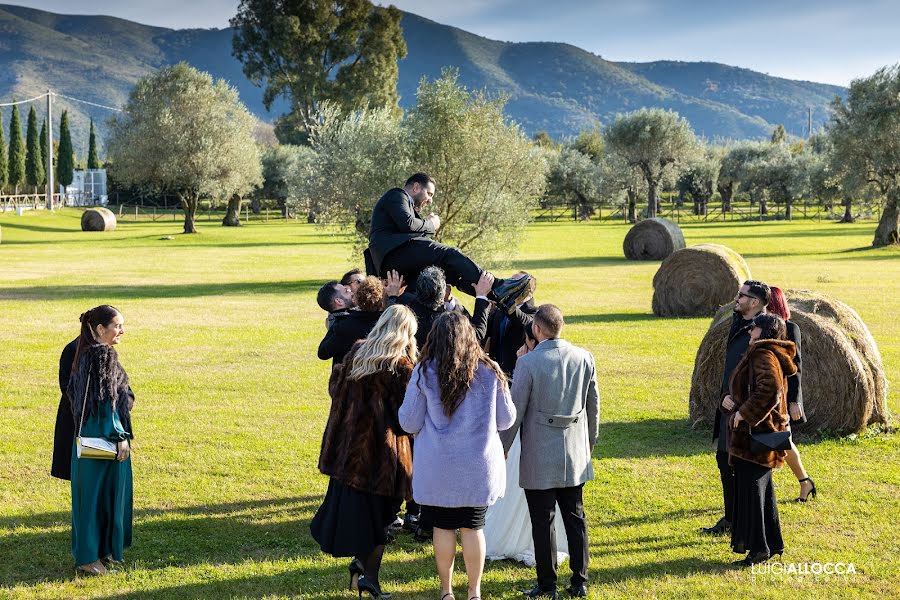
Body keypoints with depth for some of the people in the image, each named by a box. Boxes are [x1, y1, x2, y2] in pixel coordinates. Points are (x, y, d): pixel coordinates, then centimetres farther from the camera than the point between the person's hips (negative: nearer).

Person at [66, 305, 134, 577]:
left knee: (90, 493, 15)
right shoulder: (104, 356, -18)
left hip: (87, 434, 10)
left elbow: (72, 392, 17)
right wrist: (120, 437, -20)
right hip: (105, 437, -9)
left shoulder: (85, 354, 11)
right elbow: (108, 400, -21)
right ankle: (90, 557, 4)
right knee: (103, 492, -2)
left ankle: (88, 552, 24)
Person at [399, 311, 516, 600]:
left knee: (443, 527, 11)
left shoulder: (424, 372, -10)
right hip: (478, 465, 1)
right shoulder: (489, 371, -5)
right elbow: (506, 419, 2)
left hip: (438, 466, -1)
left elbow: (409, 423, -5)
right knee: (472, 527, 11)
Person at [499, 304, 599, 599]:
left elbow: (515, 410, -10)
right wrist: (590, 441, 23)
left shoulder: (528, 362, -15)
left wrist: (503, 448, 1)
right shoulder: (584, 358, -1)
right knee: (575, 517, 13)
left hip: (539, 457, -5)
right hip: (575, 453, 5)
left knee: (543, 522, 4)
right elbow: (593, 405, 9)